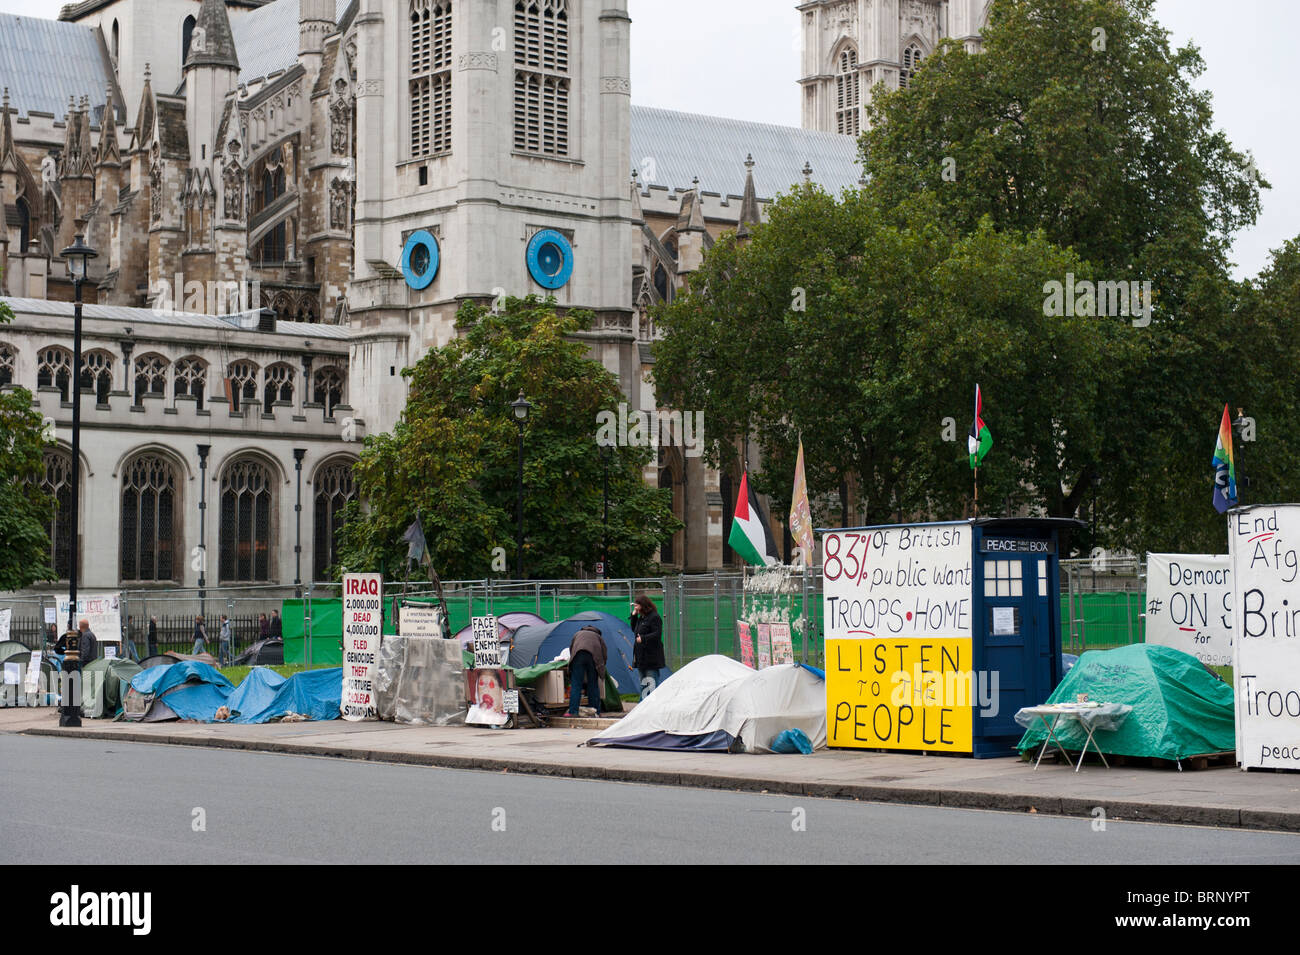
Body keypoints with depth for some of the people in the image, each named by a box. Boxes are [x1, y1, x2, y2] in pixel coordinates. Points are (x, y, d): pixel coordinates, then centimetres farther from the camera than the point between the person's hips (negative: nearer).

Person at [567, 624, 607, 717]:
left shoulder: (577, 634, 35)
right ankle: (596, 712, 10)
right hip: (594, 656, 1)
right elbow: (604, 654, 23)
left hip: (578, 655, -1)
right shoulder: (598, 636, 33)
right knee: (593, 685, 8)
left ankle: (573, 712, -9)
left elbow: (571, 648, 29)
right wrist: (601, 667, 31)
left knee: (576, 685, -3)